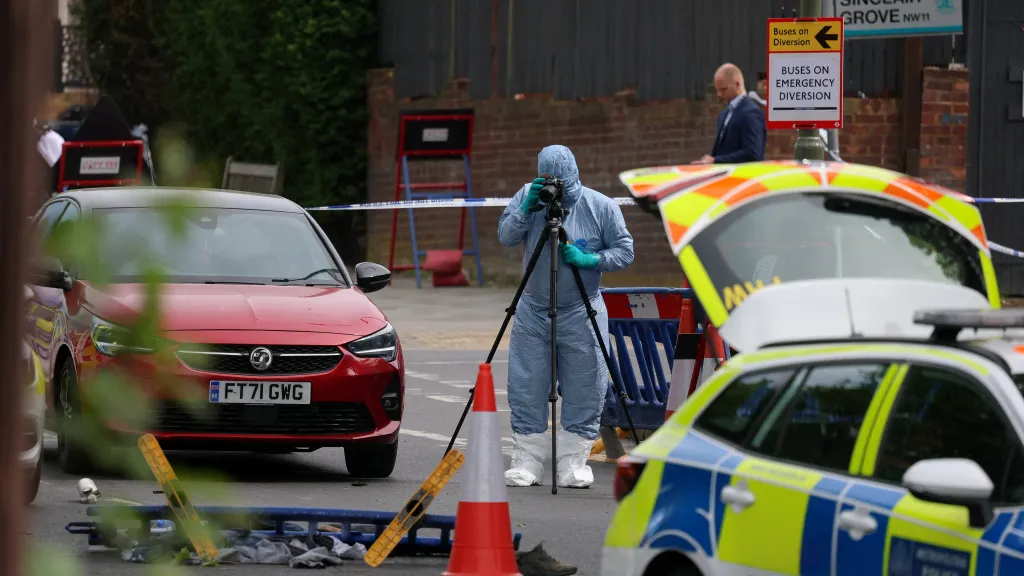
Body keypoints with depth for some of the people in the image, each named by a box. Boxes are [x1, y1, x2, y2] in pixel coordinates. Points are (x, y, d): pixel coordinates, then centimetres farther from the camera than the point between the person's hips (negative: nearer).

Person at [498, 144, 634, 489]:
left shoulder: (601, 206, -5)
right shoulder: (527, 196, 0)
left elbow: (625, 252, -2)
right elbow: (505, 237, -2)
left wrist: (590, 260, -18)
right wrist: (527, 209, -17)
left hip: (581, 314, -2)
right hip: (532, 311, 2)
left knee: (583, 395, -1)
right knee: (526, 391, 1)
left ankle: (574, 464, 7)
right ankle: (527, 462, 9)